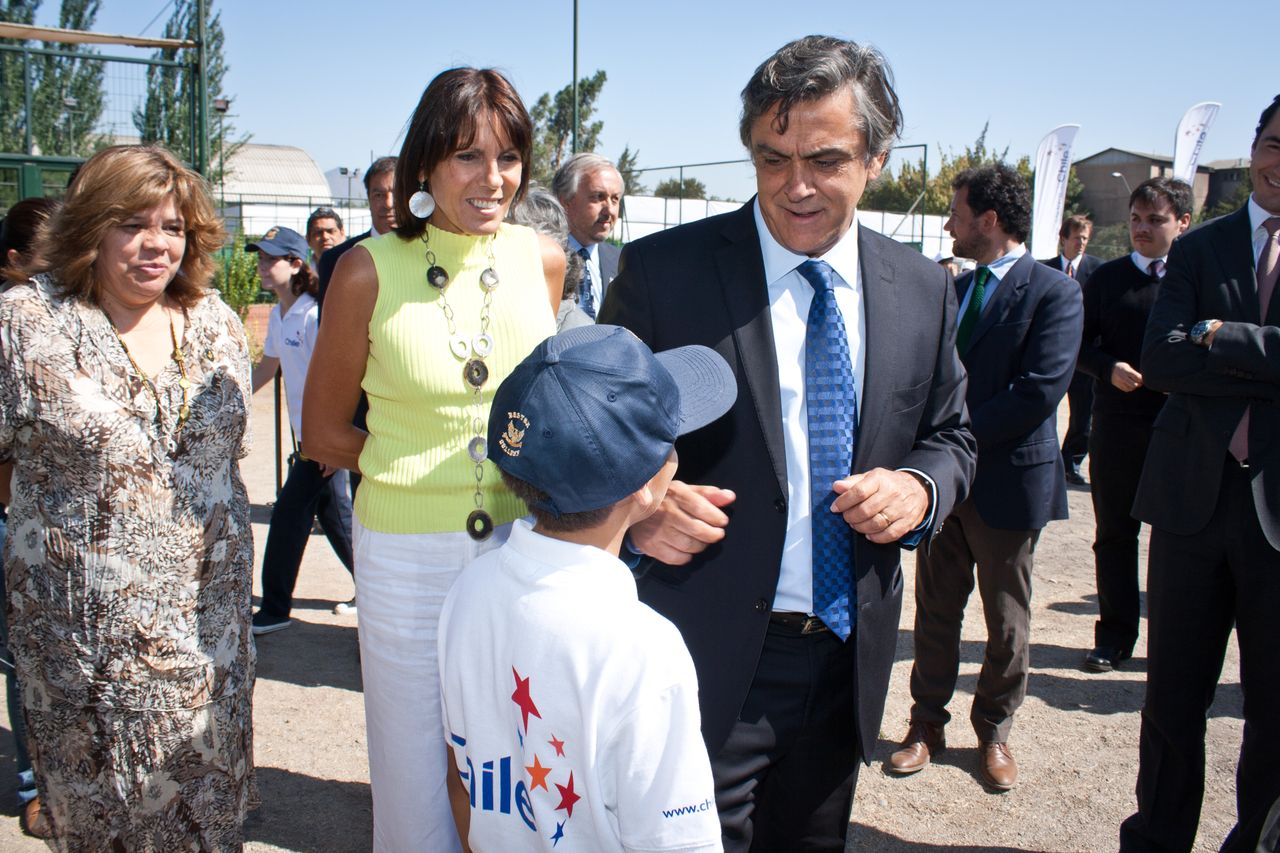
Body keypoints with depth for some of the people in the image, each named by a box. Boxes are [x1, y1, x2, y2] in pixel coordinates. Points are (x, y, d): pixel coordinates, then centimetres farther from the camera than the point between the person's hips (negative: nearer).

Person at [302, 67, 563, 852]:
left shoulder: (544, 260, -1)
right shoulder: (370, 271, -9)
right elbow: (324, 434, 0)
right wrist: (427, 460, -8)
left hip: (524, 533, 3)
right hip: (407, 547, -2)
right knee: (416, 766, 14)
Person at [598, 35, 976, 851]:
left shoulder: (922, 288, 2)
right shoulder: (663, 270, -10)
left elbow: (950, 435, 12)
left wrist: (921, 488, -10)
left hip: (851, 654, 5)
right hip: (709, 659, -4)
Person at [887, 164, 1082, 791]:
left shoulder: (1053, 293, -10)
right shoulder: (953, 290, 10)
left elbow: (1040, 390, -20)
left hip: (1009, 480, -5)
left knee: (1007, 623, 10)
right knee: (935, 609, 12)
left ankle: (993, 730, 28)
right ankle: (928, 722, 26)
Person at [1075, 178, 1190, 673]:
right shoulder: (1107, 279, 7)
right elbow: (1079, 344, 7)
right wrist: (1110, 369, -12)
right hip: (1117, 425, 1)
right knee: (1114, 534, 8)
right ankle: (1115, 634, 20)